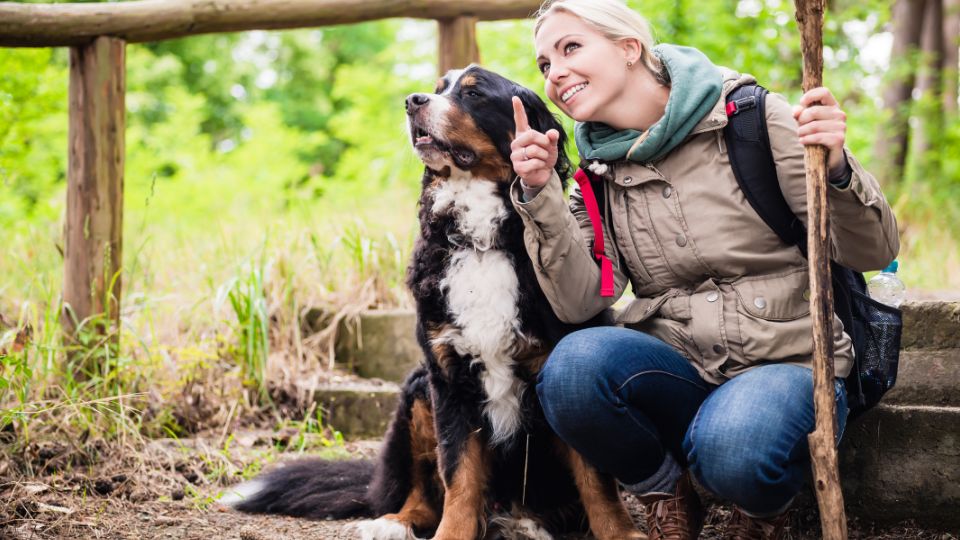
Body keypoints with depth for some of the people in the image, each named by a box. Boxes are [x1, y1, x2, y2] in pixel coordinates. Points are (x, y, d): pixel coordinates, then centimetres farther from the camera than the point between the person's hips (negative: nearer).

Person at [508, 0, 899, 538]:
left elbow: (873, 253, -7)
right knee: (575, 363, -28)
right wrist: (540, 193, -15)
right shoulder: (600, 172, 7)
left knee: (734, 450, -36)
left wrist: (836, 169, -26)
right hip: (677, 372, 3)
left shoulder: (752, 119, -5)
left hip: (786, 363, -3)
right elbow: (580, 301, -5)